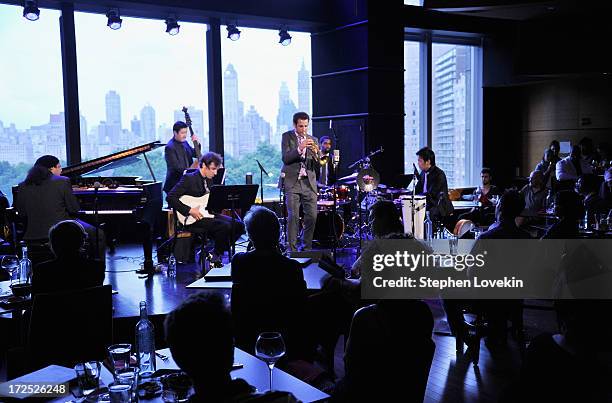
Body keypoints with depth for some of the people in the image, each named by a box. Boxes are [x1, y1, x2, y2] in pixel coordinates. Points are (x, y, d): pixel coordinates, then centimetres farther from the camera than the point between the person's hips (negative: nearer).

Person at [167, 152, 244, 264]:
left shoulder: (210, 180, 13)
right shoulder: (188, 178, -10)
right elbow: (170, 197, -17)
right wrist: (189, 210, -22)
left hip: (208, 213, 8)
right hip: (193, 218, -8)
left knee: (239, 225, -5)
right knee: (225, 226, -26)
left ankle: (219, 250, 5)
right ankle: (216, 258, -6)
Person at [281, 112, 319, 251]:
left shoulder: (313, 140, 13)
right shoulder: (287, 136, 4)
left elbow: (318, 165, 8)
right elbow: (285, 158, -9)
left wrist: (315, 153, -13)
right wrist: (300, 148, -21)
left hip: (309, 182, 3)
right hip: (292, 182, -3)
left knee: (312, 216, -2)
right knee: (293, 216, -8)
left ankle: (307, 247, 12)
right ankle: (292, 249, -2)